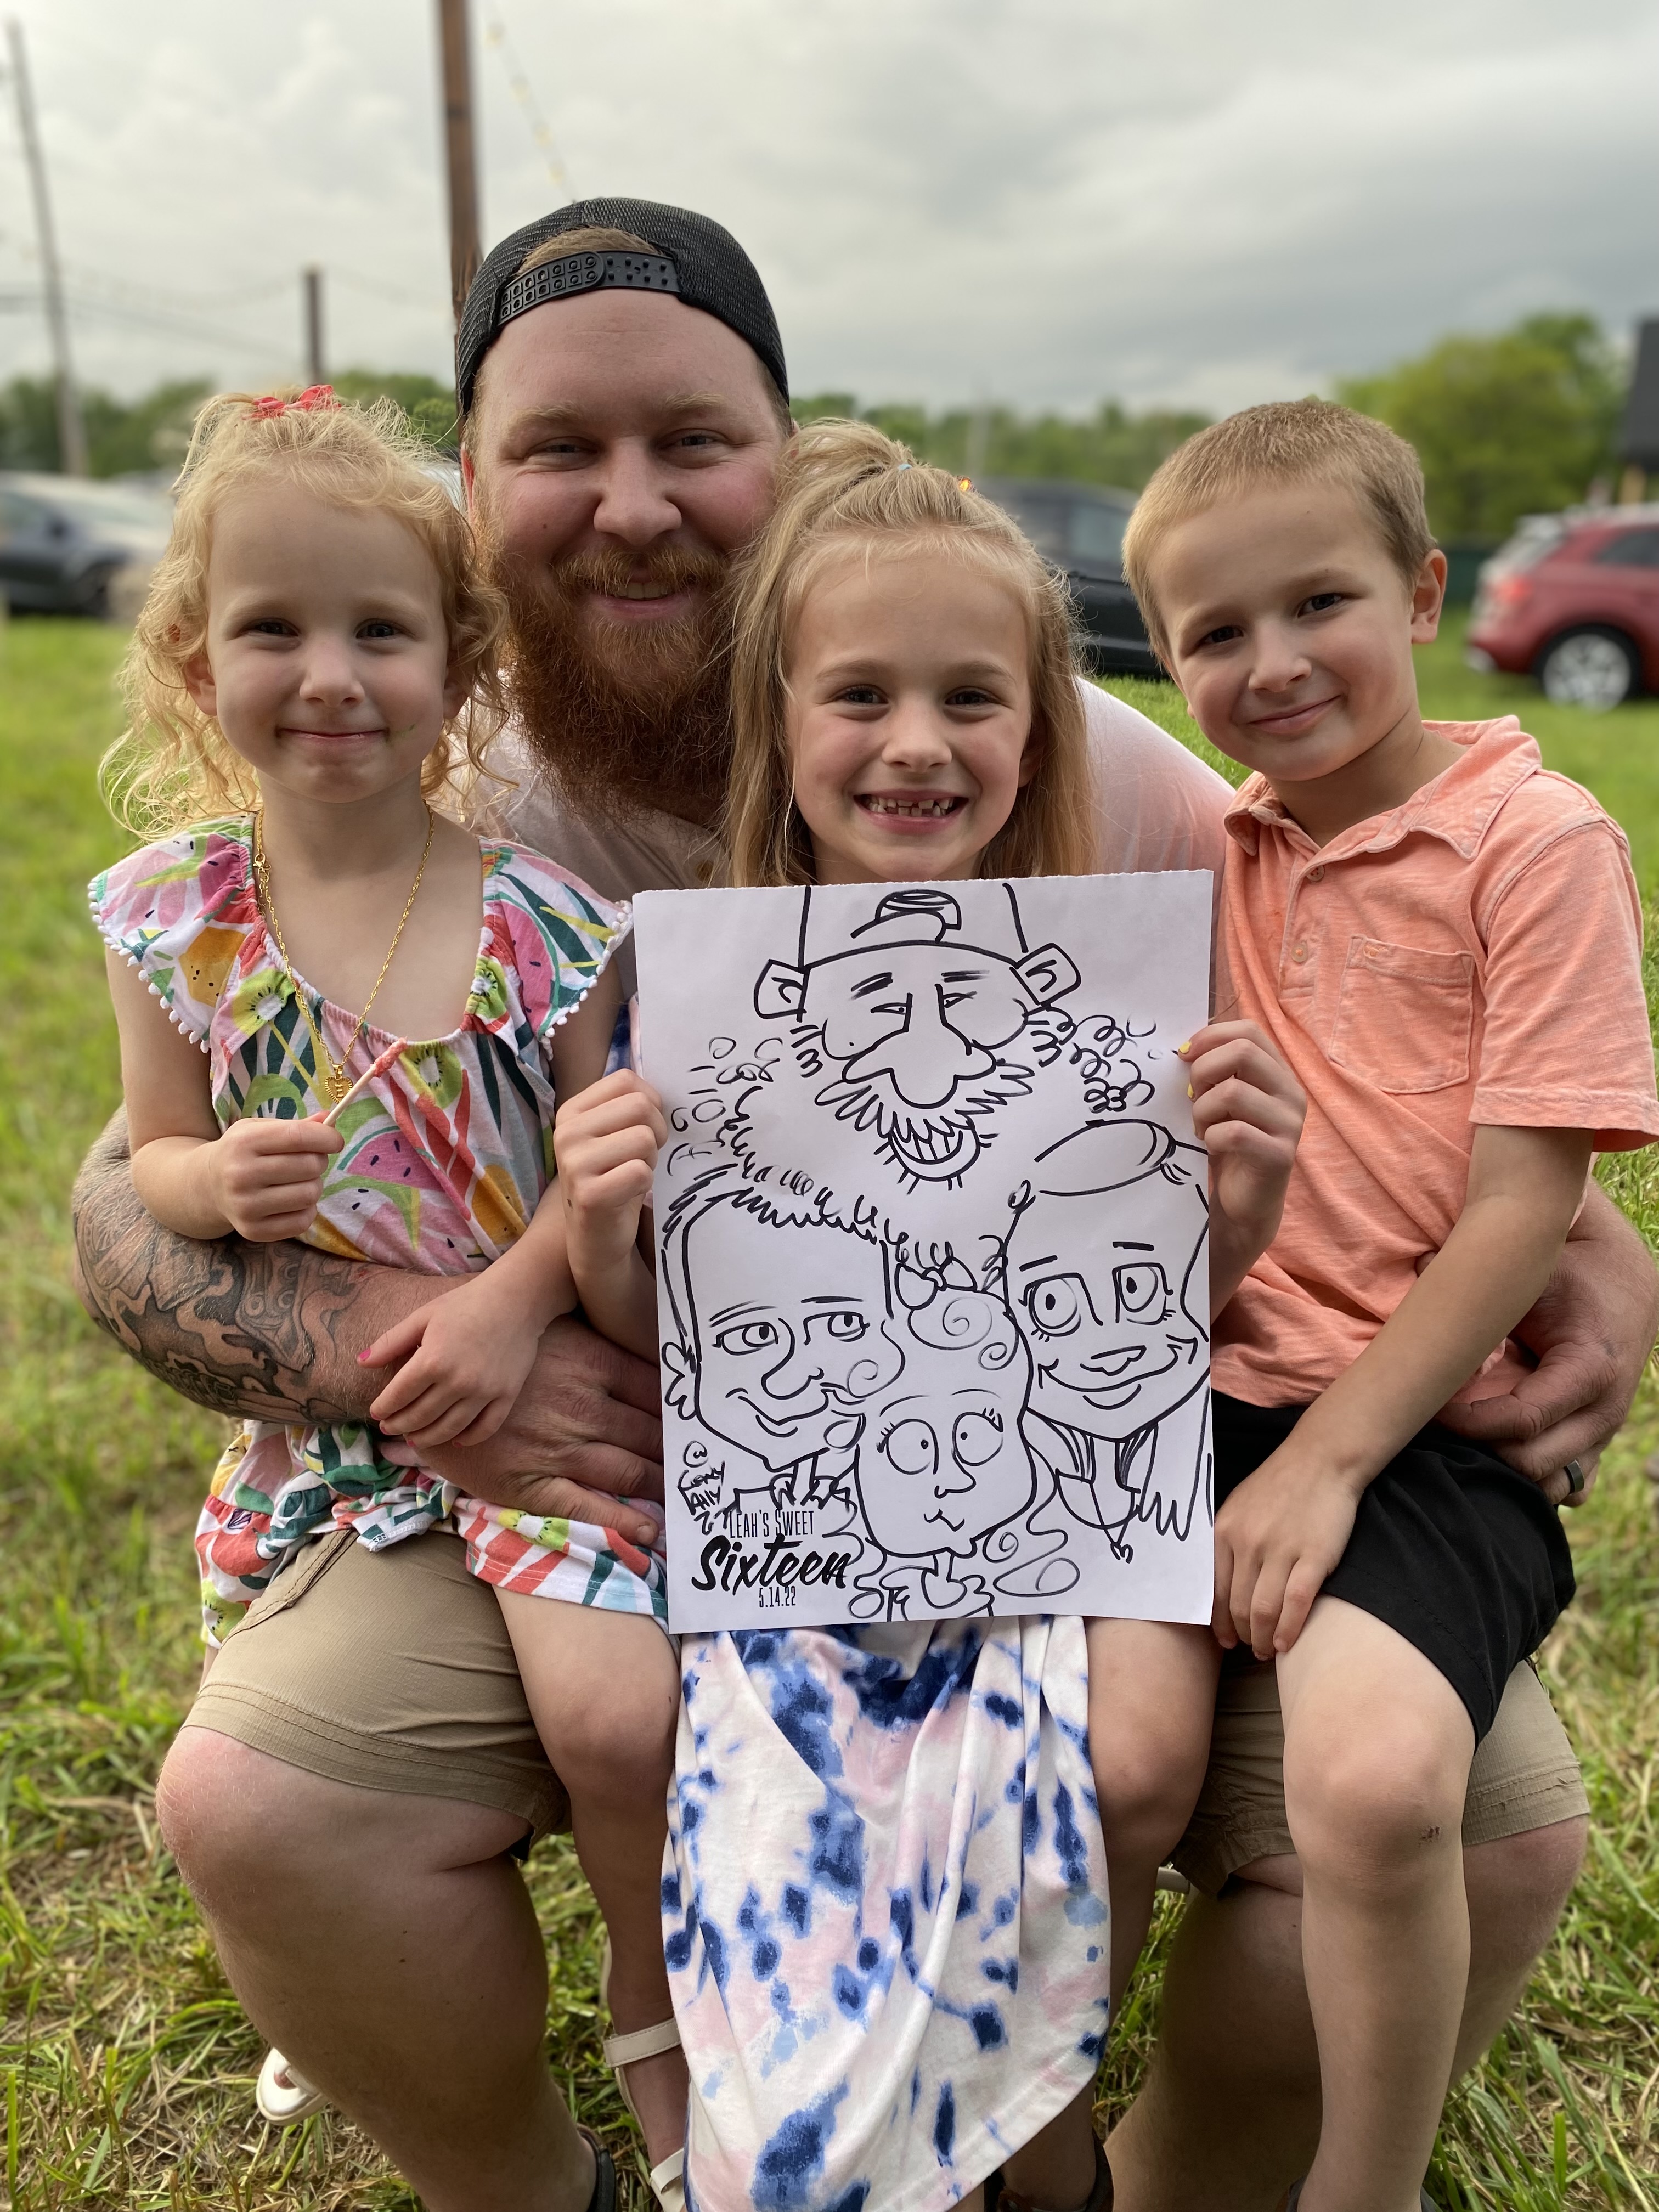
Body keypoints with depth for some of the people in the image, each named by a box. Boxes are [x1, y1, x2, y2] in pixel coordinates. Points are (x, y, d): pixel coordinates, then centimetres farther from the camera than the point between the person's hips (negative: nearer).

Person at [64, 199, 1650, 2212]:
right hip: (609, 1479, 1)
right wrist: (384, 1345, -23)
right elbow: (131, 1191, -3)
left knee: (1489, 1818, -15)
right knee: (253, 1795, -19)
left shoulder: (1057, 759, -7)